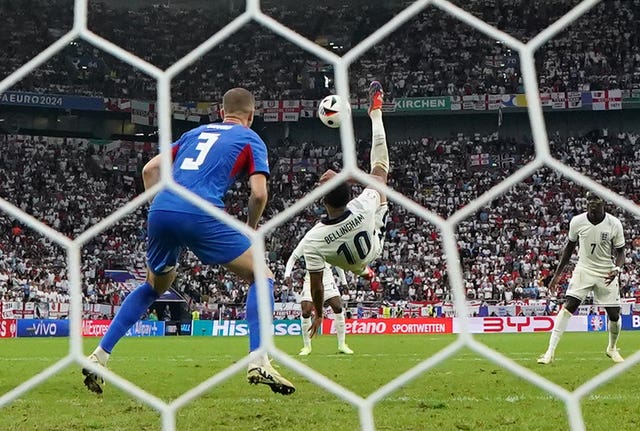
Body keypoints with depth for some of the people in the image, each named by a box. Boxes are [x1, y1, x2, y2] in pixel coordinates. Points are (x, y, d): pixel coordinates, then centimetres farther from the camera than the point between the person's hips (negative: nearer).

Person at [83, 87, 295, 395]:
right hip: (200, 215, -5)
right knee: (261, 277, 8)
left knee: (153, 287, 28)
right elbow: (259, 193, 1)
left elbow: (150, 169, 22)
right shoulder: (251, 140, 15)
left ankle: (98, 356, 20)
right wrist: (251, 228, 18)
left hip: (161, 211, 5)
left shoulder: (196, 133, 29)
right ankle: (258, 361, -8)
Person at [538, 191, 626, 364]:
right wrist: (557, 274, 6)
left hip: (606, 273, 0)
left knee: (614, 314, 3)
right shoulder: (577, 222, -9)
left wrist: (617, 269, -22)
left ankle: (612, 349, 32)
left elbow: (620, 252, -1)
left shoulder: (614, 224, -12)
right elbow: (570, 247, 6)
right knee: (568, 307, -14)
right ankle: (550, 352, -15)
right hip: (583, 270, 0)